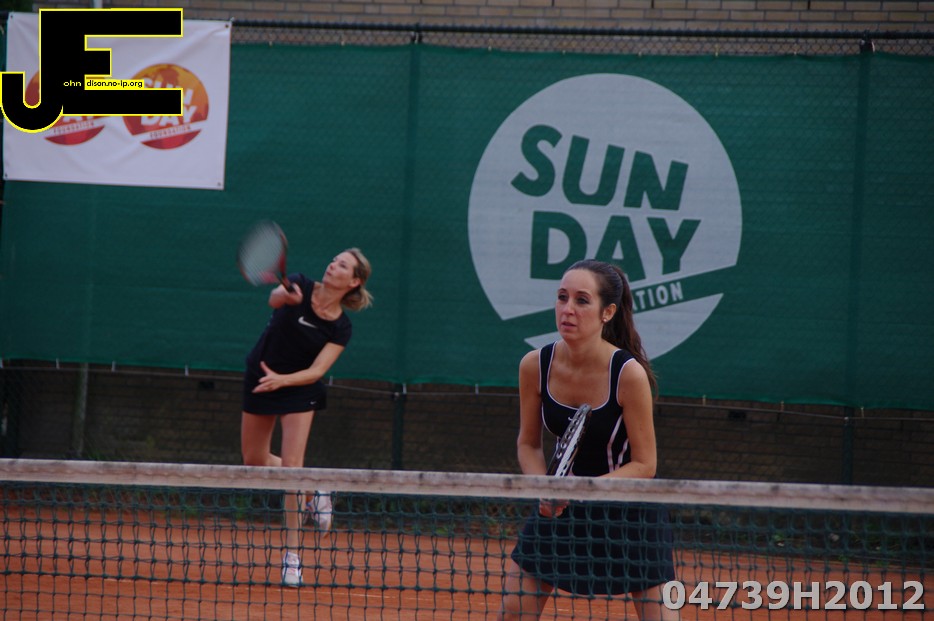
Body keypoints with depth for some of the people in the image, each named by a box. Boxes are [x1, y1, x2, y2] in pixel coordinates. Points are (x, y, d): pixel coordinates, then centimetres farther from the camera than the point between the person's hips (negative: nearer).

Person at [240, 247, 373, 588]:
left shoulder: (341, 328, -13)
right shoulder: (300, 287, -12)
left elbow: (317, 370, -20)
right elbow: (274, 299, -35)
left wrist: (282, 380, -36)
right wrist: (286, 296, -59)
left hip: (298, 390, -2)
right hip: (259, 379, 2)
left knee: (292, 467, -13)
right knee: (254, 461, 10)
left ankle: (292, 557, -9)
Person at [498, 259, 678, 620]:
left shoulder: (628, 373, -24)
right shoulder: (535, 366, -12)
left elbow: (644, 465, -17)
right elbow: (528, 444, 2)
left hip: (629, 509, -4)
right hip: (561, 509, 4)